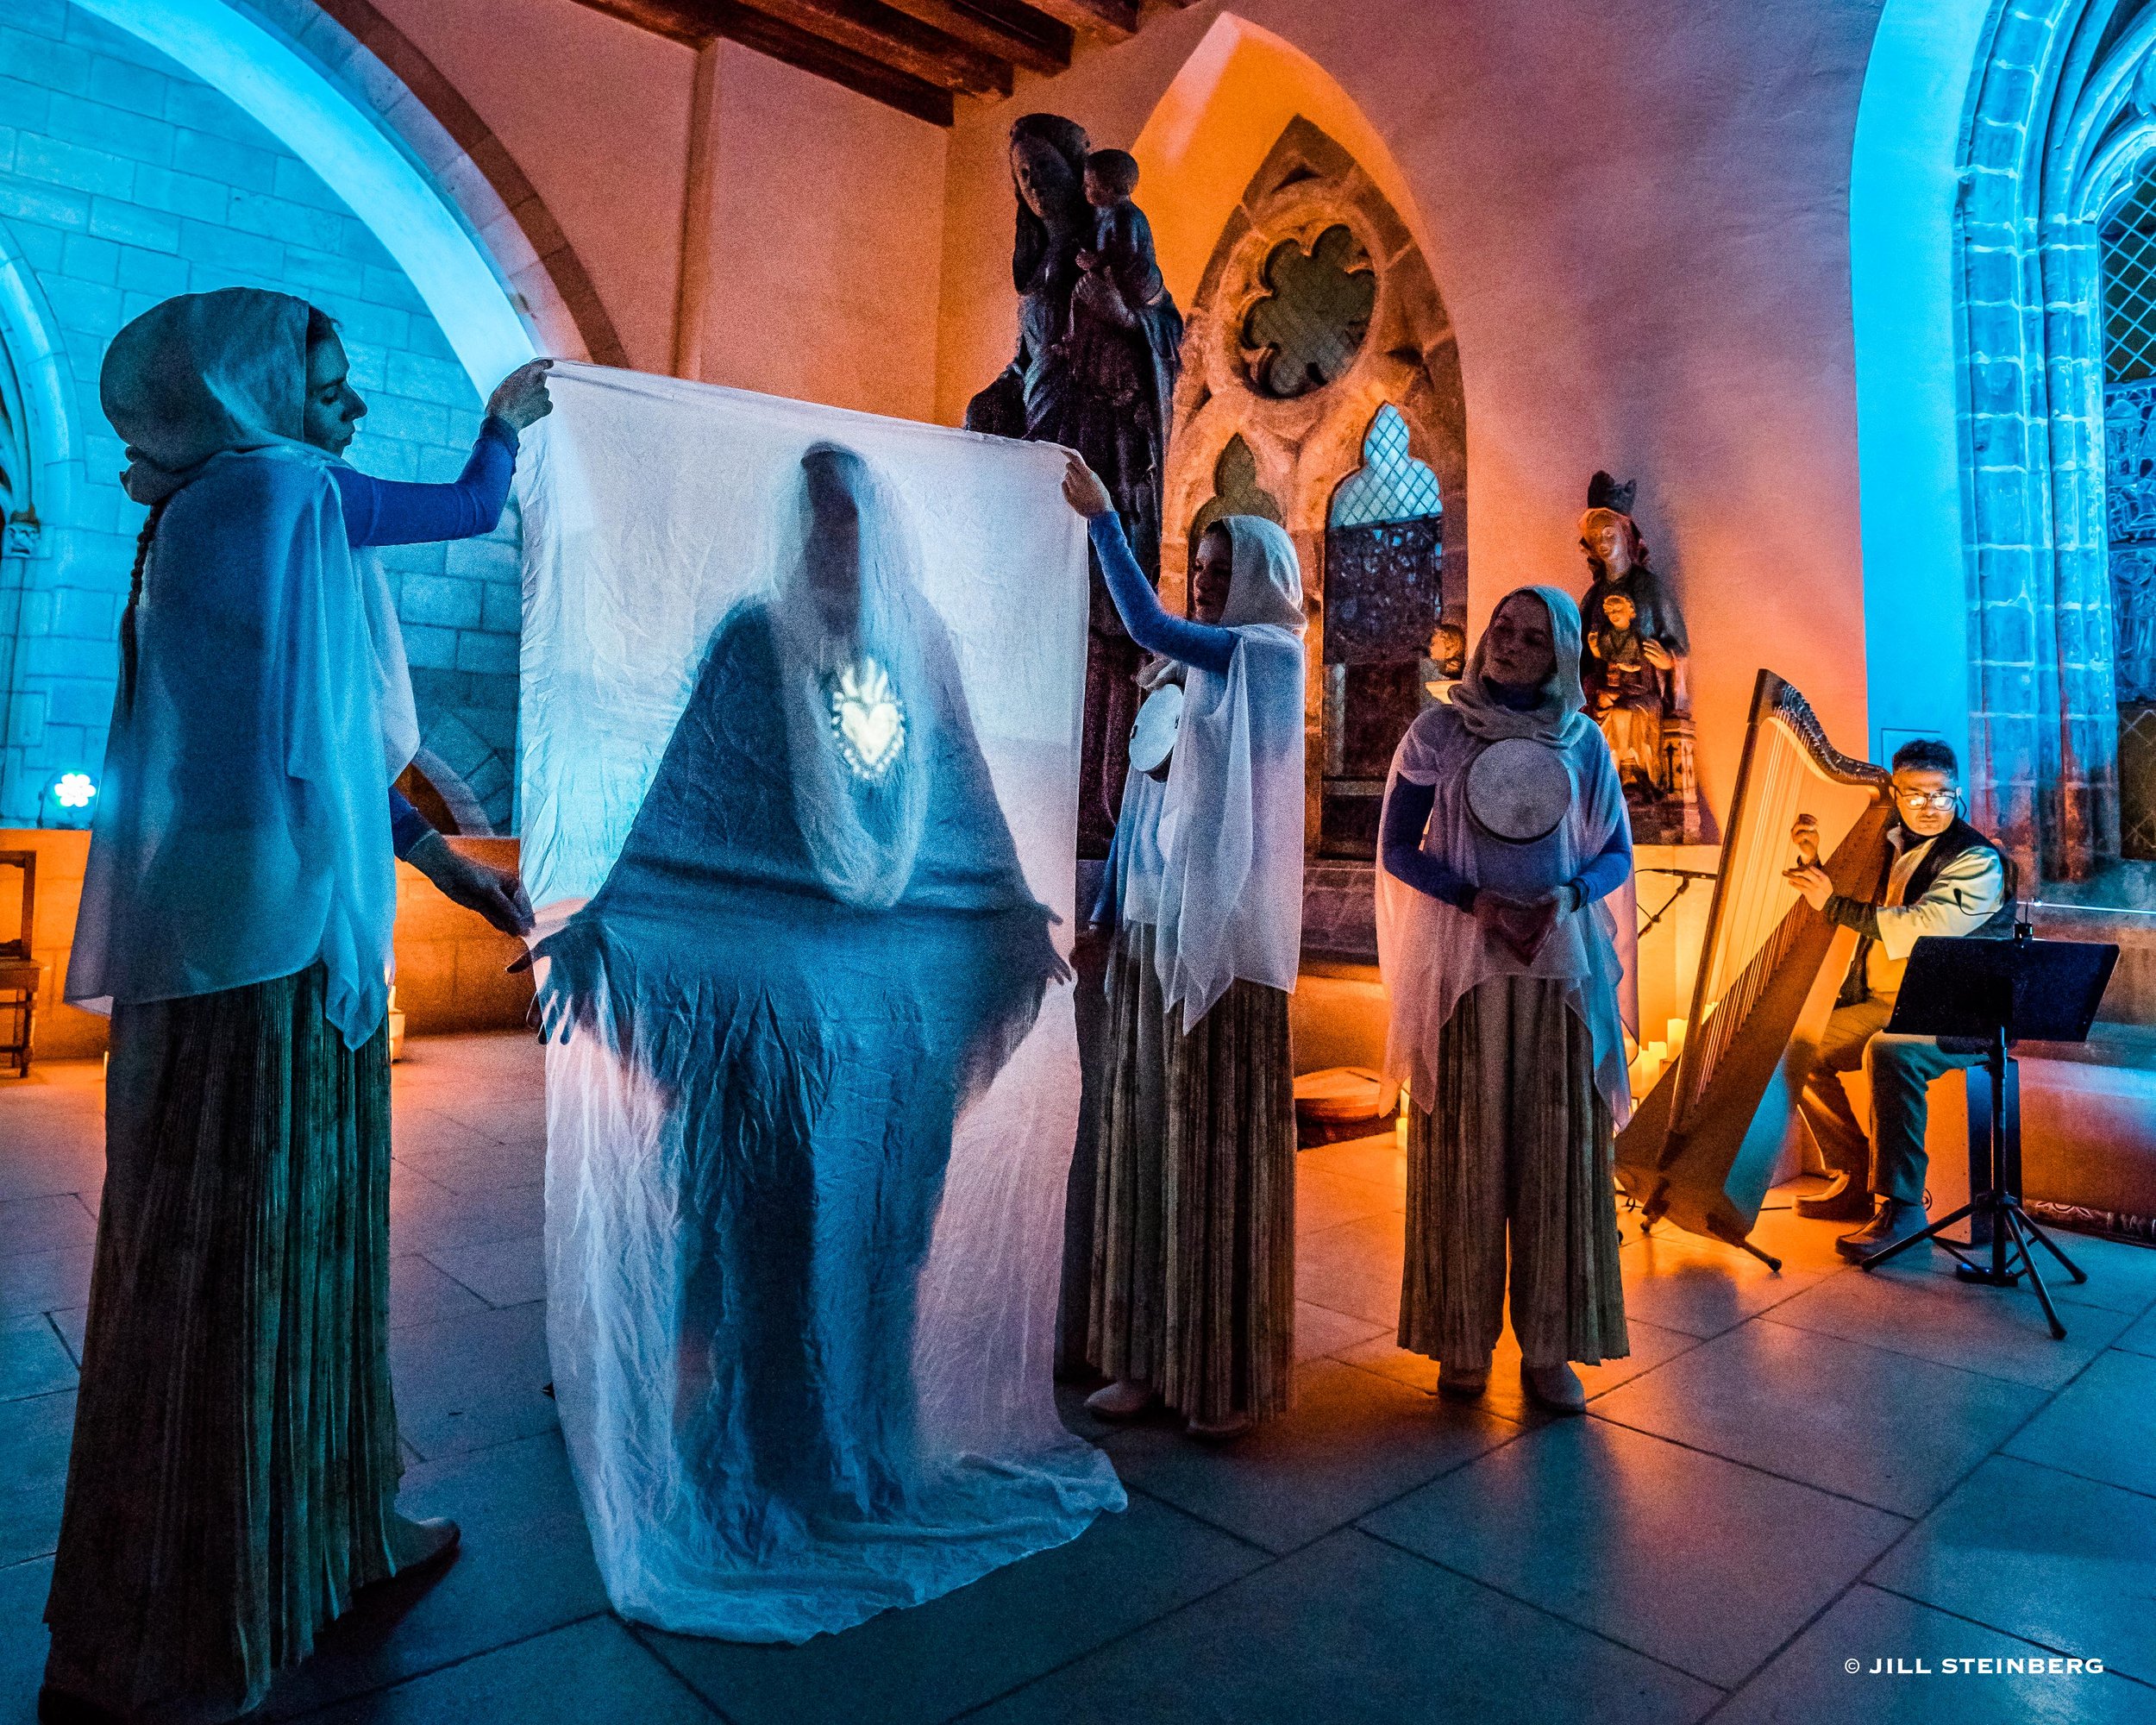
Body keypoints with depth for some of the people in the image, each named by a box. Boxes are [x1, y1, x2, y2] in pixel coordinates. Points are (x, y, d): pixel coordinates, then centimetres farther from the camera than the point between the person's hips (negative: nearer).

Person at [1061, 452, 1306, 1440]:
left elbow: (1150, 627, -19)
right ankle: (1154, 1355, 18)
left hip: (1226, 934, -7)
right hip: (1161, 925, 8)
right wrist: (1111, 911, 17)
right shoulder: (1191, 678, 19)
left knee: (1221, 1141, -2)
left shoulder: (1270, 654, -3)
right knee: (1152, 1137, 8)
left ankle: (1231, 1372, 10)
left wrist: (1101, 516, -12)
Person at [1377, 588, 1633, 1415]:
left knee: (1558, 1147, 2)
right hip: (1462, 961, -1)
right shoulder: (1438, 730, 3)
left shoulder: (1583, 742, 7)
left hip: (1560, 964, 2)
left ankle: (1549, 1347, 13)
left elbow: (1616, 852, 9)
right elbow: (1397, 848, 1)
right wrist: (1472, 897, -15)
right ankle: (1463, 1340, 13)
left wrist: (1570, 894, -13)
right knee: (1464, 1147, 1)